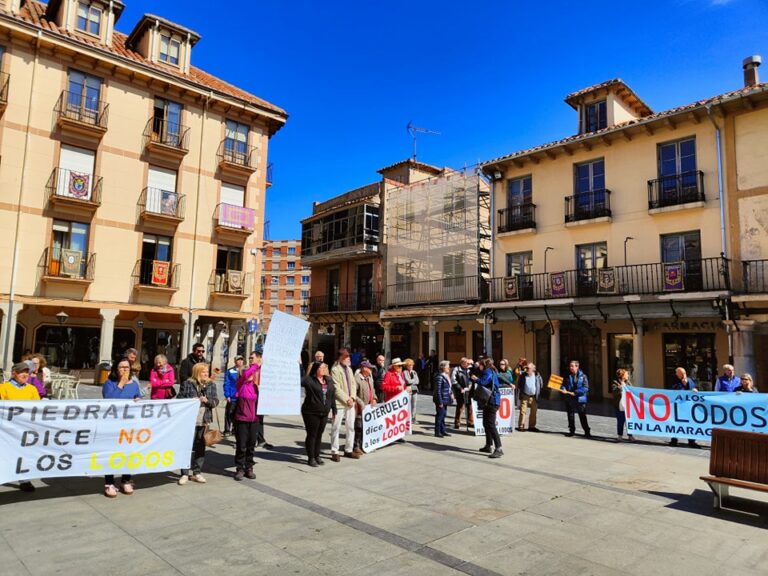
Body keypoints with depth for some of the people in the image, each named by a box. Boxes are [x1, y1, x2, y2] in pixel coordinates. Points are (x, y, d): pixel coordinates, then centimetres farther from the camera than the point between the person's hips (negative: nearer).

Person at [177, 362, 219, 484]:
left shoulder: (211, 384, 7)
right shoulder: (187, 384, -1)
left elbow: (216, 401, 4)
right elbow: (180, 399, -1)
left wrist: (207, 400, -14)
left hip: (205, 420, 3)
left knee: (200, 447, 9)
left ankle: (197, 472, 20)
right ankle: (185, 473, 11)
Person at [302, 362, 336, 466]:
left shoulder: (329, 381, 9)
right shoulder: (309, 380, -8)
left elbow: (333, 396, 14)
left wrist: (334, 410, 14)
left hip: (324, 413, 6)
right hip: (311, 413, -5)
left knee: (319, 435, 13)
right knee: (311, 435, 2)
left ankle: (317, 456, 25)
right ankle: (311, 458, 13)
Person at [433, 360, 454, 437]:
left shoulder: (446, 376, 11)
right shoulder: (439, 377, -17)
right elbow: (438, 390, -19)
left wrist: (451, 394, 7)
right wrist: (440, 402, -19)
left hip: (445, 399, 9)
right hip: (441, 400, -9)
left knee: (443, 415, 15)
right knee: (439, 415, 0)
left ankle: (442, 431, 24)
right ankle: (437, 432, 9)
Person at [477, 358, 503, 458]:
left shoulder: (488, 372, -12)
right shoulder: (492, 372, 18)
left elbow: (482, 382, -28)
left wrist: (475, 379, -9)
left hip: (492, 402, -11)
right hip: (489, 401, 11)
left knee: (491, 425, -13)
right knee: (486, 424, 19)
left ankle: (498, 449, -16)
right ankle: (489, 446, 29)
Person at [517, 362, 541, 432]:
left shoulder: (537, 375, -1)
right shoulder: (522, 375, -2)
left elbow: (541, 385, 8)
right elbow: (518, 385, 6)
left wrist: (538, 394, 5)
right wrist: (520, 394, 0)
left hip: (534, 397, 2)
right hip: (525, 396, -2)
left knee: (534, 412, 9)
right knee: (523, 411, -5)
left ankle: (531, 426, 21)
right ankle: (521, 426, 1)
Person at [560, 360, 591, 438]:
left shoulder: (583, 376, -3)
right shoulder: (567, 376, 7)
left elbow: (585, 388, -9)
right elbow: (563, 385, 6)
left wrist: (575, 392, -17)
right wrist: (563, 389, -17)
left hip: (580, 399, -3)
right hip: (569, 399, 4)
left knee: (582, 416, -1)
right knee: (570, 415, 11)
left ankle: (587, 432, 9)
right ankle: (571, 430, 23)